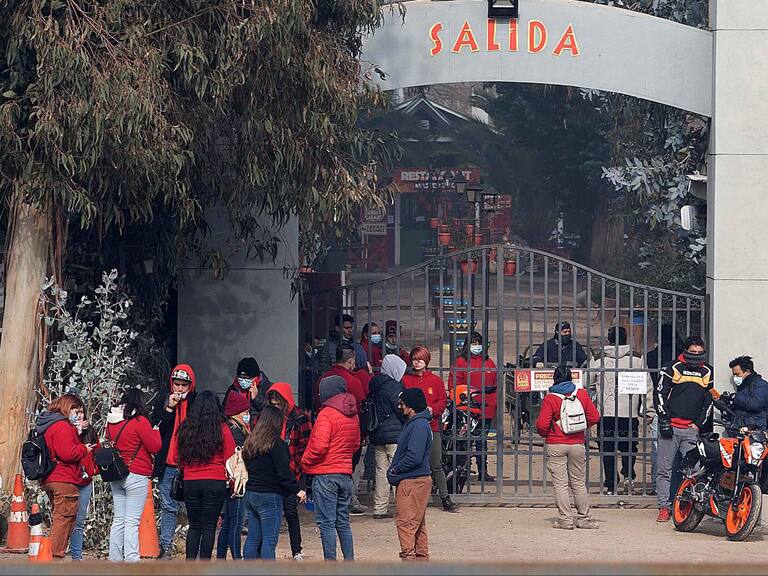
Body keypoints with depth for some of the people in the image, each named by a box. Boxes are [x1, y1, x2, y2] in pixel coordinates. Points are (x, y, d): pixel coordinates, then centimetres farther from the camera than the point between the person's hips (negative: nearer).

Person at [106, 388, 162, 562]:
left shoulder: (112, 421, 6)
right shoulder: (140, 422, -13)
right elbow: (155, 447, -7)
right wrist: (155, 431, 10)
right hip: (136, 476, -6)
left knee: (118, 520, 12)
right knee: (132, 522, -6)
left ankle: (115, 559, 14)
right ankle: (131, 560, -9)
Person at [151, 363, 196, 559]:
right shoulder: (163, 400, 8)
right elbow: (155, 428, -1)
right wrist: (169, 409, -12)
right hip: (167, 464, 2)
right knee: (168, 507, 8)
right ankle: (166, 547, 14)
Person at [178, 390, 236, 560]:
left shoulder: (186, 427, 3)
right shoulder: (222, 428, -5)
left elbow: (180, 458, 11)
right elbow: (230, 459, -2)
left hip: (190, 482, 3)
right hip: (215, 482, -3)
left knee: (194, 525, 12)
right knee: (209, 526, 1)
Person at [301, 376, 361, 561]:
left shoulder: (327, 414, -14)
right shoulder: (353, 415, 11)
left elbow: (319, 446, -20)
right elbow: (356, 444, 20)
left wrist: (306, 461, -5)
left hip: (325, 474, -7)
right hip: (346, 473, 7)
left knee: (326, 522, -4)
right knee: (343, 521, 13)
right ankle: (349, 560, 12)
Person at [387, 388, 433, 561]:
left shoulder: (419, 425, -17)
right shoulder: (412, 423, 16)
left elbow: (414, 457, -23)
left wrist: (394, 470, -11)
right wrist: (394, 470, 9)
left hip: (413, 482, -11)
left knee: (406, 522, -10)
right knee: (418, 524, 14)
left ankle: (408, 557, -11)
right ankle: (422, 558, 19)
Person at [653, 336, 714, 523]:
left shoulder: (707, 372, 12)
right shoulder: (673, 368, 2)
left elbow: (709, 400, 19)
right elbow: (659, 393, 2)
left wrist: (699, 423, 8)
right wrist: (664, 420, -5)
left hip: (692, 430, 2)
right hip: (670, 427, -2)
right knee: (664, 470, -2)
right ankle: (664, 507, 1)